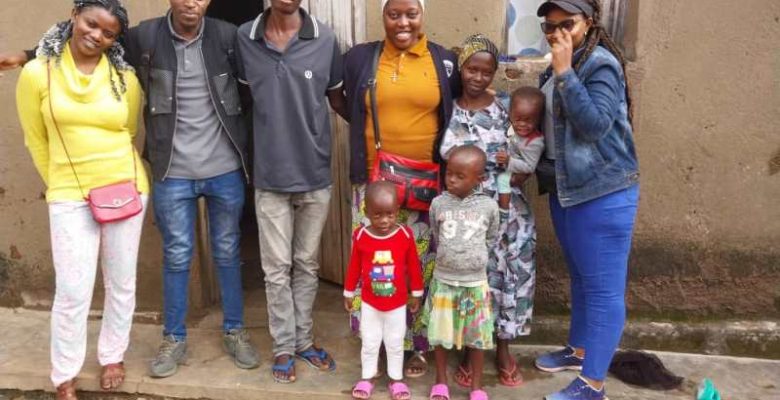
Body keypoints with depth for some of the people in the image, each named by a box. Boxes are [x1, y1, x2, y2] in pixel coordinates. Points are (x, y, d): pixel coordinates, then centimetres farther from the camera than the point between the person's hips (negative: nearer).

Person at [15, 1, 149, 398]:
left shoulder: (125, 78, -2)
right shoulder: (36, 74, -3)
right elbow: (36, 140, 7)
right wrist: (59, 184, 13)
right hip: (69, 196, -1)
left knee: (121, 283, 12)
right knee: (73, 290, -1)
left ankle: (113, 356, 32)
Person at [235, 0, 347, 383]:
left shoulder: (325, 39, -5)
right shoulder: (244, 38, -3)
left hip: (316, 174, 1)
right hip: (270, 176, 0)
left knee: (307, 264, 14)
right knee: (277, 268, 9)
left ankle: (304, 340, 31)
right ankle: (283, 345, 26)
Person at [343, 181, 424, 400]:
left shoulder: (405, 235, -16)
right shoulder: (360, 236, -15)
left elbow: (414, 266, -5)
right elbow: (354, 267, -2)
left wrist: (416, 294, 3)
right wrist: (348, 293, 6)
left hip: (397, 303, 0)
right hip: (370, 303, 0)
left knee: (395, 343, 16)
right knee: (369, 343, 16)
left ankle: (396, 379, 34)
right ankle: (367, 378, 34)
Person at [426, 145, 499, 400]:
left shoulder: (489, 206, -7)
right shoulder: (438, 203, -6)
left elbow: (492, 239, 8)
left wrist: (473, 258, 7)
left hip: (475, 283, 0)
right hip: (443, 280, 1)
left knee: (477, 337, 10)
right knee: (440, 334, 11)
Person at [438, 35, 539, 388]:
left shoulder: (506, 109, 3)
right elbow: (442, 161, 1)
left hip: (505, 211, 1)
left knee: (507, 275, 5)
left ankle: (503, 347, 26)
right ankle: (469, 349, 23)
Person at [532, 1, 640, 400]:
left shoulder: (601, 65, -14)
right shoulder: (558, 67, 11)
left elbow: (595, 125, -25)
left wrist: (565, 72, -25)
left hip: (603, 193, -9)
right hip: (566, 189, 9)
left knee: (603, 287, 0)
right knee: (580, 278, 21)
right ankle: (578, 349, 38)